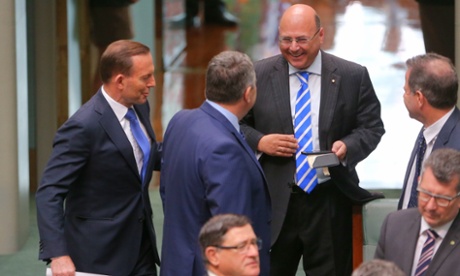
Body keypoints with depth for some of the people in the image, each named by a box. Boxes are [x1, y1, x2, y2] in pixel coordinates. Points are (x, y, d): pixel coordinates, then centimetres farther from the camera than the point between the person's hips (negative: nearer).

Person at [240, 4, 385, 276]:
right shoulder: (259, 75, 2)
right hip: (275, 202, 0)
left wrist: (348, 146, -14)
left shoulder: (353, 76, 1)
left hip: (330, 205, 0)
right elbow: (238, 124, 9)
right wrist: (260, 141, -11)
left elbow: (372, 126, 6)